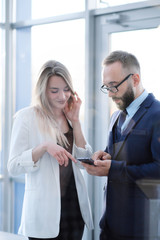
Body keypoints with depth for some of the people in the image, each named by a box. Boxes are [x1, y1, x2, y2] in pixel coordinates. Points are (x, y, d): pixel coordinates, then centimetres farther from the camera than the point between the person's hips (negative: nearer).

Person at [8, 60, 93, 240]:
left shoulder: (70, 116, 9)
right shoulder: (26, 117, -8)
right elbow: (13, 167, -11)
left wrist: (75, 122, -2)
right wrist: (45, 146, -24)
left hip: (74, 204, 5)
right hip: (45, 210, -5)